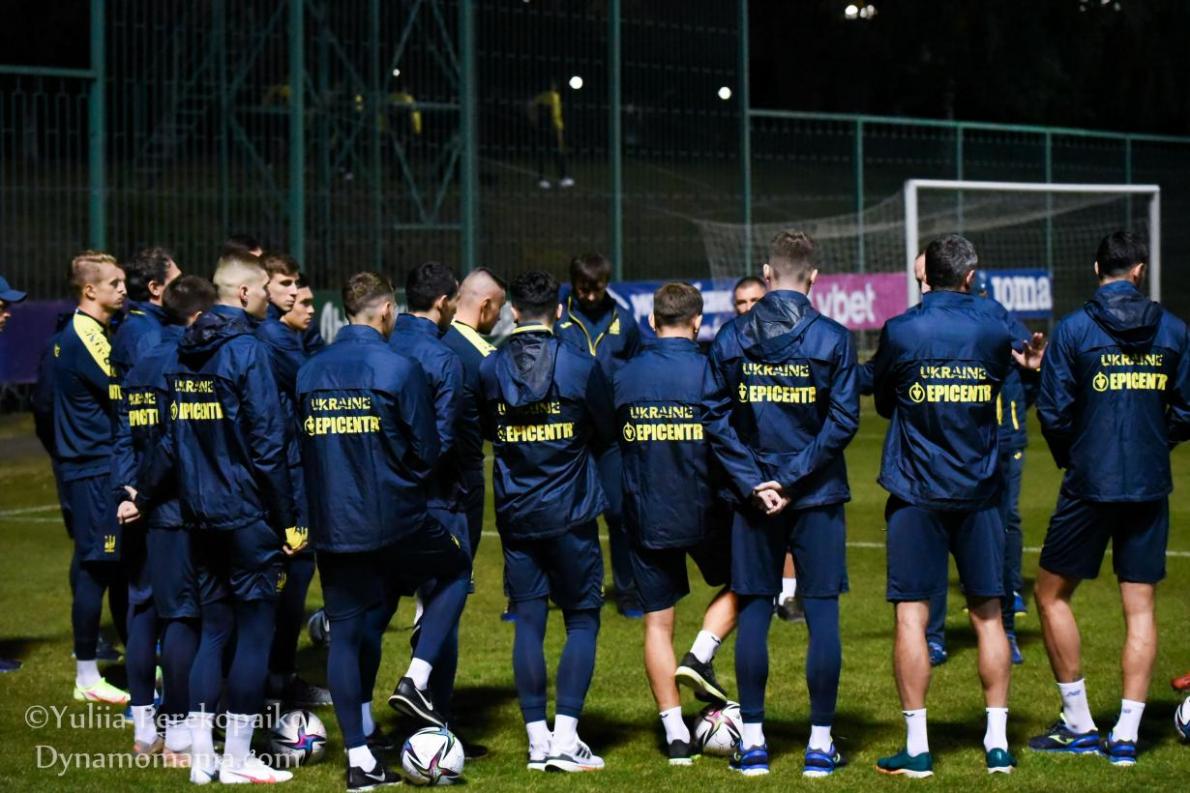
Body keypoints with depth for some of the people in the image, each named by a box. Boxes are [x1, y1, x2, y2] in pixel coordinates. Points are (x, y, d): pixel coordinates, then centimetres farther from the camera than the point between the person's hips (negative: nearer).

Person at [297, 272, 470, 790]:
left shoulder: (310, 372, 4)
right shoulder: (399, 368, -10)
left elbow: (304, 449, 10)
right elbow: (426, 451, -7)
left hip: (332, 527, 4)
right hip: (394, 521, -4)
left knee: (347, 633, 9)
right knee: (454, 571, 22)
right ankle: (416, 680, 7)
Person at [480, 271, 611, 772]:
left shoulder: (490, 370, -3)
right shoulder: (581, 366, -9)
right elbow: (606, 434, 3)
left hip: (515, 517, 3)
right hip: (571, 513, -2)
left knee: (528, 622, 7)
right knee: (582, 619, 5)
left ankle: (538, 740, 8)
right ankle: (565, 739, -3)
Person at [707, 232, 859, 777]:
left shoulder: (730, 338, 1)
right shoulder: (832, 338, -5)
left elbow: (716, 418, -1)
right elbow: (844, 419, -11)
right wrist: (797, 476, -9)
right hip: (818, 497, -2)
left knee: (753, 612, 8)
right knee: (822, 614, 3)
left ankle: (752, 742, 9)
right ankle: (820, 743, 5)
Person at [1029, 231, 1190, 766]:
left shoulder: (1074, 329, -6)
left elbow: (1053, 412, -6)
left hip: (1090, 484, -3)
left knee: (1051, 594, 12)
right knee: (1141, 607, 7)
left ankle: (1079, 727, 11)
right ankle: (1125, 737, 3)